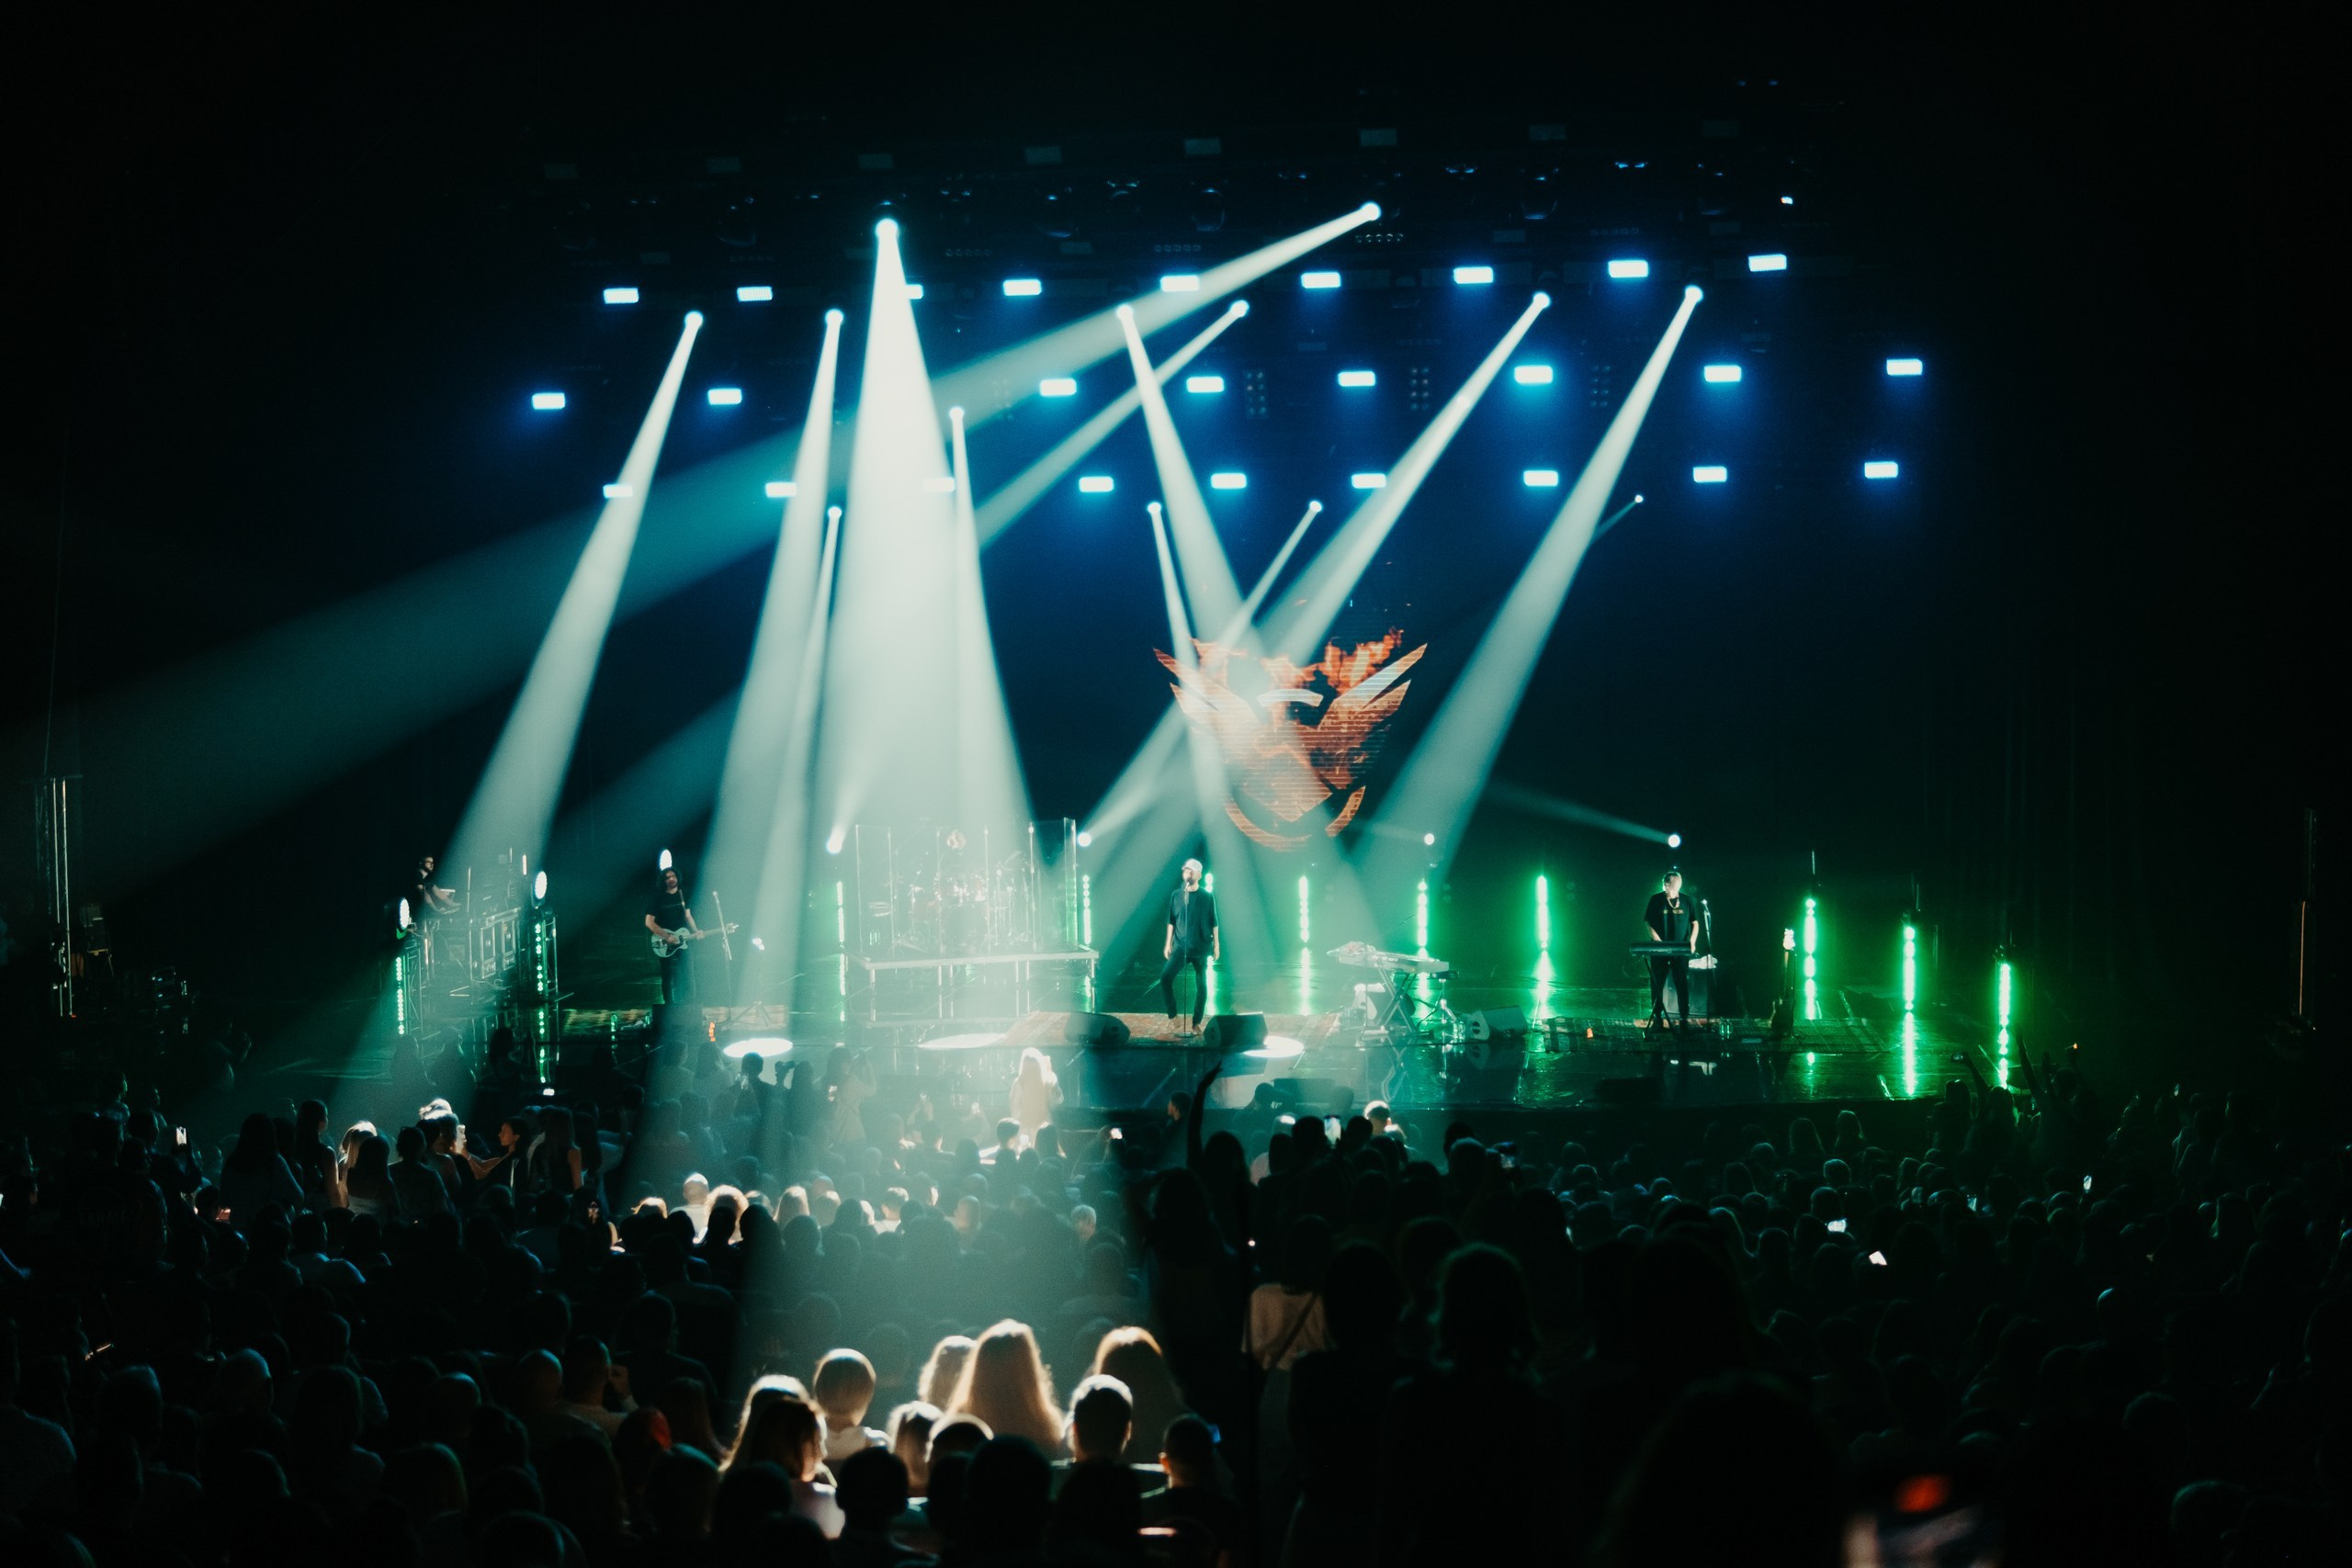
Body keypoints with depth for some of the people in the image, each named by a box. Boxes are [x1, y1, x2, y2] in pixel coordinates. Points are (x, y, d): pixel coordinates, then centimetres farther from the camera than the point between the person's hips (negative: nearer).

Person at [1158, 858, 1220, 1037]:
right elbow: (1172, 921, 10)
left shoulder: (1207, 897, -1)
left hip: (1201, 948, -1)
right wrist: (1168, 943, 6)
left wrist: (1216, 945, 3)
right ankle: (1174, 1018, -11)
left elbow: (1213, 923, 4)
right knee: (1166, 977, -18)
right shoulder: (1176, 896, 4)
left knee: (1201, 985, 3)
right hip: (1181, 946, 1)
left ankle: (1196, 1024, 13)